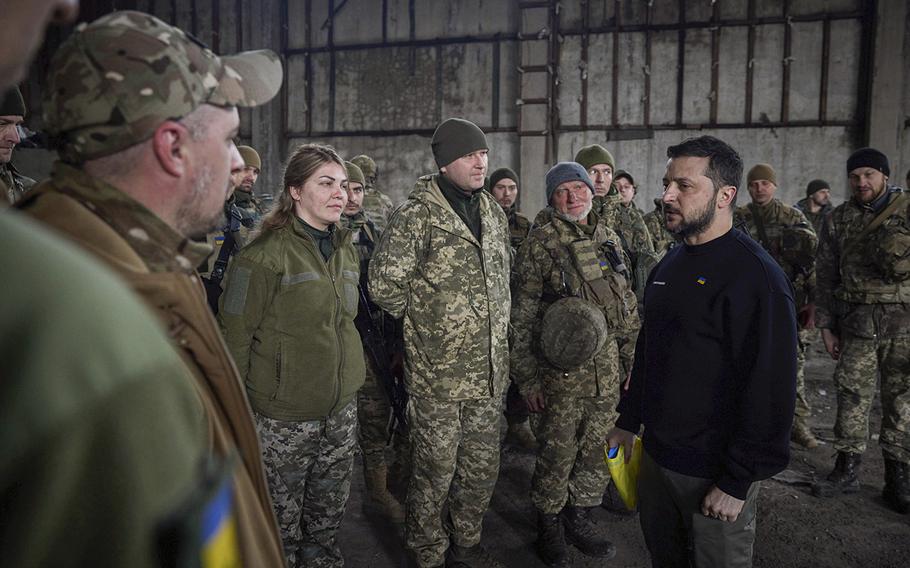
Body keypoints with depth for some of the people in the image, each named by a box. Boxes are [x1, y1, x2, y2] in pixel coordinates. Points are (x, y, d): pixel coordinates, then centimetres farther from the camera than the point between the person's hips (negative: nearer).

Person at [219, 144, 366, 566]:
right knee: (282, 518, 11)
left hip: (342, 409, 6)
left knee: (330, 510, 19)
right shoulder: (265, 254, -15)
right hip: (283, 417, -6)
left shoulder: (346, 249, 7)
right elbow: (234, 338, -12)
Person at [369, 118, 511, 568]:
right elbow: (384, 284, -16)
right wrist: (426, 317, -4)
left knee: (483, 469, 18)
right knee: (435, 472, 9)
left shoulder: (494, 214, 10)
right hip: (437, 375, -6)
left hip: (489, 371, 7)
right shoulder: (418, 215, -13)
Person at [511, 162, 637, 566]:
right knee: (557, 455, 6)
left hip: (607, 367, 5)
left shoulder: (609, 239, 9)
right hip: (561, 370, -5)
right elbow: (521, 317, -8)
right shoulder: (540, 244, -8)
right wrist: (527, 378, -10)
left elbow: (628, 303, 16)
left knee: (596, 450, 15)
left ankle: (579, 517, 36)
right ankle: (549, 526, 28)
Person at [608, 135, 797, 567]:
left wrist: (737, 482, -19)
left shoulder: (755, 276, -19)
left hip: (714, 472, -7)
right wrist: (628, 421, 16)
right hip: (655, 453, 7)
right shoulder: (670, 264, 7)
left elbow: (769, 389, -21)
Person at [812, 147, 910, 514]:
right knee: (852, 398, 5)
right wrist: (826, 325, 7)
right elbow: (826, 276, 8)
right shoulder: (838, 220, 6)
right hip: (857, 326, 1)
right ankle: (847, 470, 18)